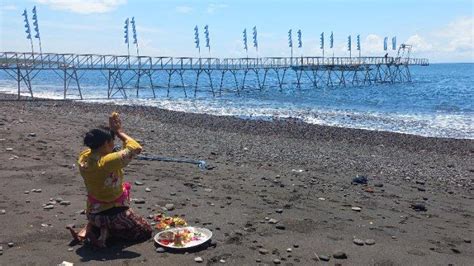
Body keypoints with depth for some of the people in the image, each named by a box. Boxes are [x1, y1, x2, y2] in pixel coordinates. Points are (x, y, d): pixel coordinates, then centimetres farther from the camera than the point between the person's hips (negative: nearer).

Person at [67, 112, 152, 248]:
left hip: (92, 213, 7)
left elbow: (98, 143, 12)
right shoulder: (107, 162, -32)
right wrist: (119, 132, -14)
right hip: (114, 214, -7)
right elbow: (136, 148, -26)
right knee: (146, 231, 12)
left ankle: (90, 229, 14)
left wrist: (112, 130, -1)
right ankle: (107, 232, -4)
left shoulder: (84, 157, -10)